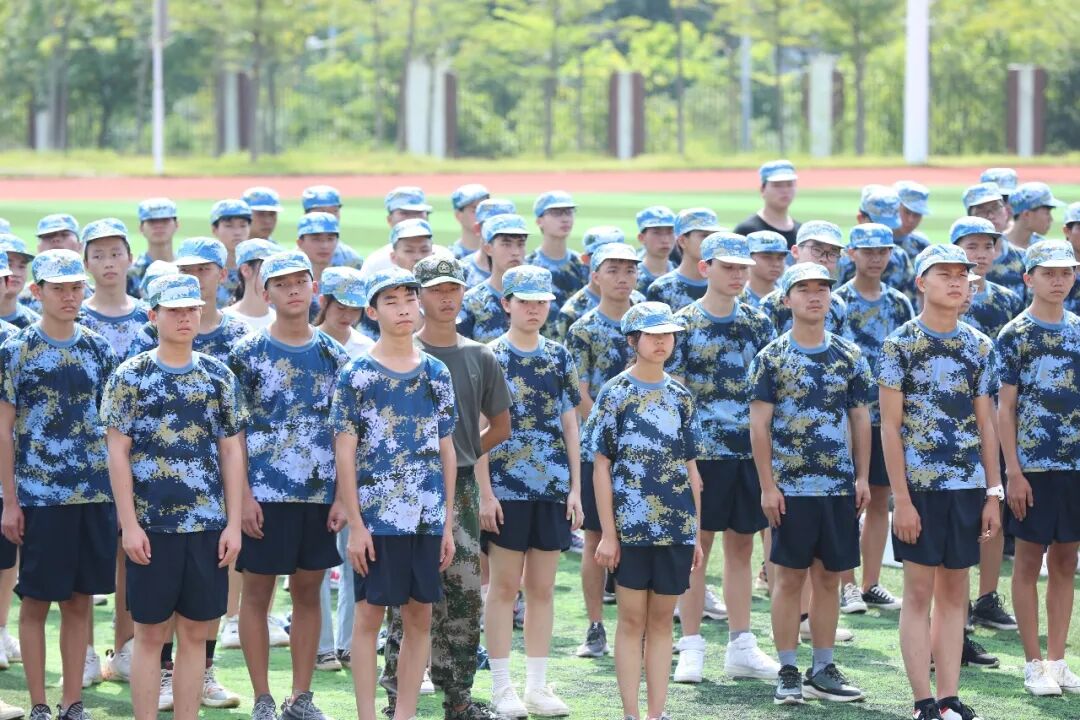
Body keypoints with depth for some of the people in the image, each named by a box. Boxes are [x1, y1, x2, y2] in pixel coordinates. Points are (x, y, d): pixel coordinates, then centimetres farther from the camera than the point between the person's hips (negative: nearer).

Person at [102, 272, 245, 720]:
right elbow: (117, 454, -3)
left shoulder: (219, 377, 7)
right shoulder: (130, 377, -1)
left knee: (195, 633, 6)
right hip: (150, 526, -3)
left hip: (208, 525, 3)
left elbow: (231, 451, 9)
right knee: (149, 634, 2)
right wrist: (129, 524, -9)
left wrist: (233, 523, 2)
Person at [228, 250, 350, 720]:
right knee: (257, 593, 2)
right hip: (264, 494, -3)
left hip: (320, 494, 3)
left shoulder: (332, 355, 7)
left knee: (308, 592, 8)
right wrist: (244, 495, -11)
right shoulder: (248, 354, -2)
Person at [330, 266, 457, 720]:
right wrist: (356, 525, -10)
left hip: (427, 518, 4)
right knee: (370, 614, 0)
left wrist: (448, 523, 7)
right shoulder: (356, 374, -3)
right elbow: (345, 453, -5)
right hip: (376, 516, -4)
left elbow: (446, 450, 11)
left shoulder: (437, 374, 9)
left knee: (419, 617, 6)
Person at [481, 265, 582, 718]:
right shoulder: (489, 357, -2)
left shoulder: (559, 358, 10)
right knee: (504, 586, 0)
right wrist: (484, 493, -11)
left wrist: (576, 488, 5)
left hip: (553, 489, 4)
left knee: (542, 588, 7)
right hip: (506, 488, -4)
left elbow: (570, 425, 11)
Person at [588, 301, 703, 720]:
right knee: (632, 619, 0)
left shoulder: (680, 397, 10)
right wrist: (607, 534, -8)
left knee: (662, 620, 7)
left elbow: (691, 469, 13)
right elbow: (601, 467, -3)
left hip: (676, 528, 4)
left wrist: (696, 534, 10)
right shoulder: (615, 394, -2)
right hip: (631, 526, -4)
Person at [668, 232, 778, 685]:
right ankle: (691, 648, 5)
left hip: (751, 450, 4)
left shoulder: (758, 324, 10)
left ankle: (741, 647, 15)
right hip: (701, 451, -4)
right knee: (696, 548, 0)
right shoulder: (684, 324, -3)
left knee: (741, 546, 9)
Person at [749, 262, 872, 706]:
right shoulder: (771, 358, -2)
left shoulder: (849, 356, 8)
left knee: (828, 577, 8)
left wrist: (862, 477, 4)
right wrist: (768, 486, -9)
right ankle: (788, 673, 6)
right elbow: (759, 425, -4)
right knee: (790, 578, 0)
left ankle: (823, 670, 15)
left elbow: (860, 420, 12)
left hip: (841, 487, 3)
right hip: (791, 487, -3)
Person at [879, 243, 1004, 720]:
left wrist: (993, 493, 6)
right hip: (919, 484, -4)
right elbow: (890, 426, -6)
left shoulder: (980, 347, 9)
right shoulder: (900, 344, -4)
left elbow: (986, 424, 11)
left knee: (954, 592, 7)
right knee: (919, 591, -1)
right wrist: (901, 498, -11)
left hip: (968, 485, 4)